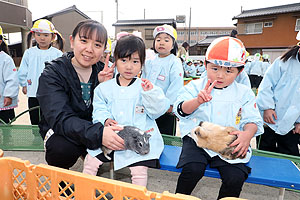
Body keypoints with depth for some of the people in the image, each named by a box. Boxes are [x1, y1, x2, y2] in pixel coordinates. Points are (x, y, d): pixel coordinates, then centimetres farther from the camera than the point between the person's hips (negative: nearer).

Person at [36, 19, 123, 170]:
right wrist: (98, 133, -47)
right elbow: (60, 118, -31)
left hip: (92, 126, 4)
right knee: (63, 148, -35)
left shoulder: (103, 71, -3)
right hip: (59, 130, -3)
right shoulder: (52, 74, -16)